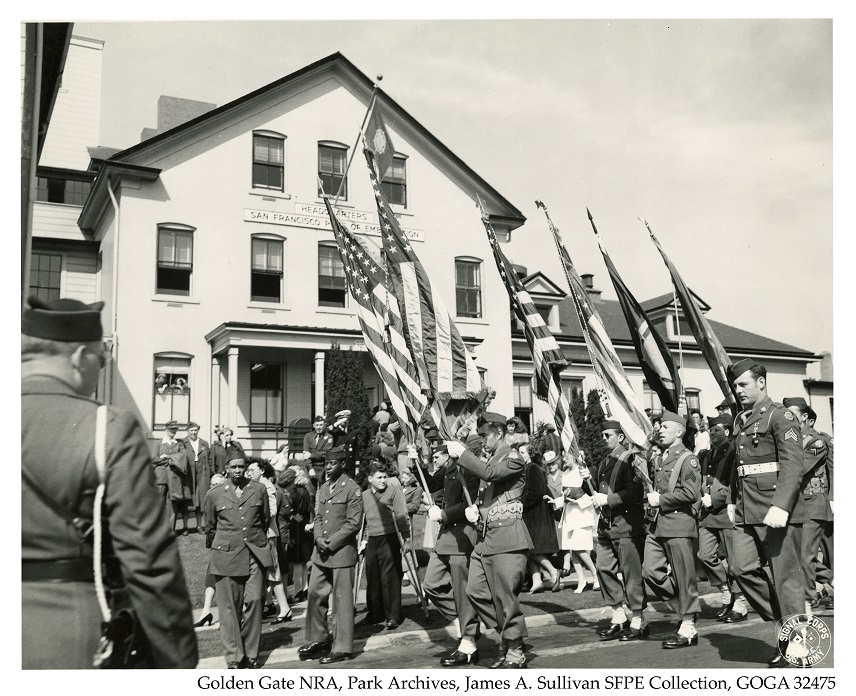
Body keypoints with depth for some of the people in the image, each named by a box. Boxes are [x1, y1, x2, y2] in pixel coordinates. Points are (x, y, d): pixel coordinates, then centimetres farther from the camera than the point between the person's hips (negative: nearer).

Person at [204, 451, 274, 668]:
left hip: (255, 554, 1)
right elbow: (209, 527, 15)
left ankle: (251, 654, 12)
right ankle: (234, 657, 11)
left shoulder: (259, 490, 4)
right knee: (229, 606, 1)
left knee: (254, 601, -2)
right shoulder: (214, 494, 2)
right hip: (226, 555, -1)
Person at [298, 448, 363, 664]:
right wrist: (318, 537, -3)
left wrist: (331, 543, -14)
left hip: (342, 552, -7)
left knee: (342, 600, 1)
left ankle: (342, 648, 11)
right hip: (321, 552, 7)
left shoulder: (352, 489, -9)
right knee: (315, 595, 9)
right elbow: (318, 517, 16)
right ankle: (318, 639, 25)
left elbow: (353, 523, -12)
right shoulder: (323, 488, 13)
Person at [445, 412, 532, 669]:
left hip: (507, 538, -8)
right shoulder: (490, 460, 17)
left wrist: (462, 453, -19)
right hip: (486, 537, 9)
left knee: (505, 597, -3)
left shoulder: (512, 458, -7)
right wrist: (474, 508, 6)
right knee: (475, 590, 6)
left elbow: (490, 473, -26)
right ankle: (507, 636, 22)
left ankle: (515, 653, 12)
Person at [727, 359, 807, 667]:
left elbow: (793, 464, -19)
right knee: (743, 567, 2)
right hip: (748, 512, 8)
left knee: (786, 576, 1)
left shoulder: (781, 417, -9)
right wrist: (733, 500, 19)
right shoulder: (741, 421, 16)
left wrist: (781, 506, -28)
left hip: (777, 512, -8)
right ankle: (782, 619, 20)